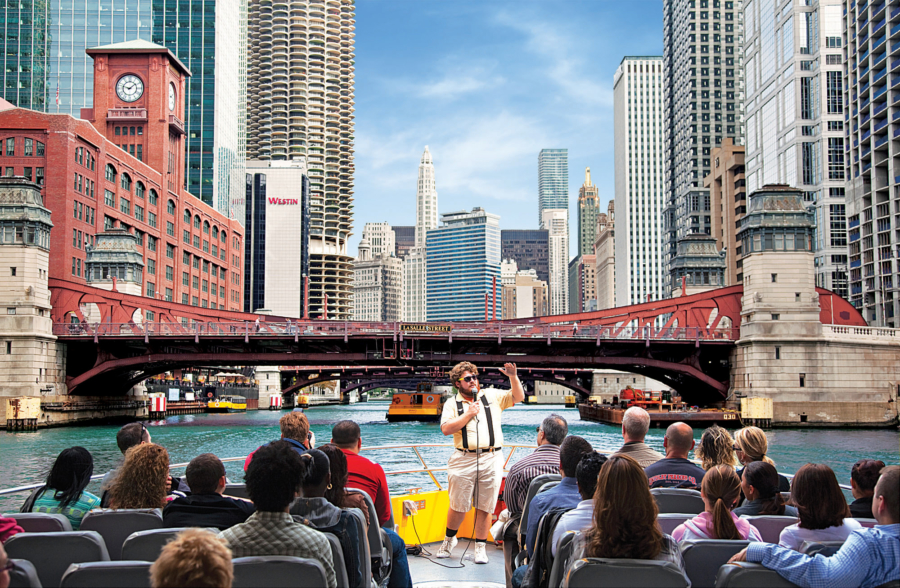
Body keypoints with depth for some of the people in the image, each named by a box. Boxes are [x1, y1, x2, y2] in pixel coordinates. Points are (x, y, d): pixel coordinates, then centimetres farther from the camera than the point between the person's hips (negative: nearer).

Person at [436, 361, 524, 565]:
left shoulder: (491, 396, 12)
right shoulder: (452, 404, 8)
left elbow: (518, 397, 5)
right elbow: (446, 429, -5)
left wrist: (513, 377, -10)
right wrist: (468, 414, -8)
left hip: (491, 459, 1)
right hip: (464, 460, -1)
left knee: (484, 507, 3)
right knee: (458, 506, 4)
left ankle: (480, 547, 15)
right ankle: (449, 539, 29)